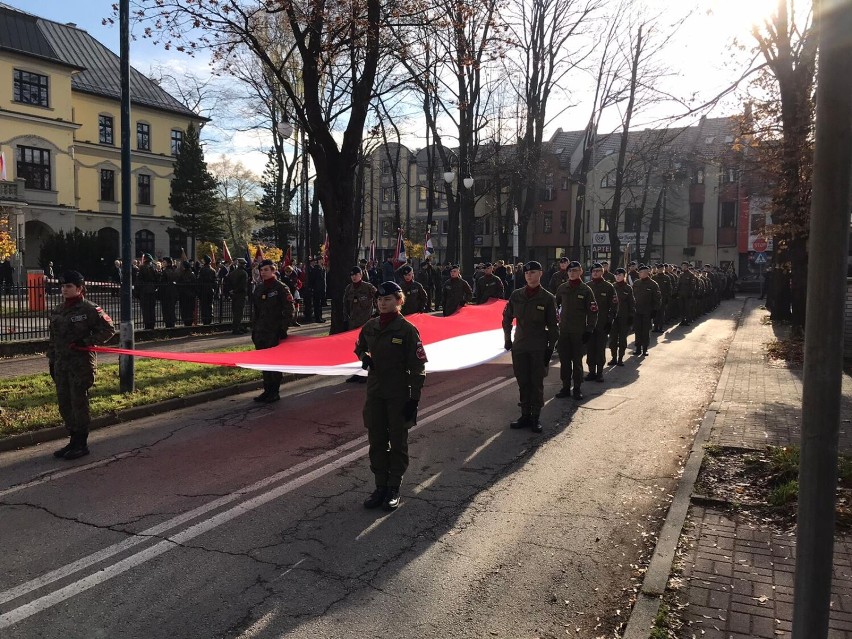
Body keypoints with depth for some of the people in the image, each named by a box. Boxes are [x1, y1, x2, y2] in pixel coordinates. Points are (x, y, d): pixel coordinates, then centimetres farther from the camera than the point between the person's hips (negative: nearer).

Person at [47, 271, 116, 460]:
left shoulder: (89, 309, -9)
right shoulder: (58, 311, 12)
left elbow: (109, 329, -9)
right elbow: (53, 338, 19)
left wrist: (86, 342, -16)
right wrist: (51, 361, 15)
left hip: (82, 364, -7)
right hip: (61, 364, 7)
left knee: (79, 403, -2)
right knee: (64, 404, 11)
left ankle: (81, 444, 9)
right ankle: (74, 440, 23)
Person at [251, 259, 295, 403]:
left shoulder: (281, 288, -7)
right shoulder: (258, 289, 14)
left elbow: (290, 310, -10)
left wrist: (283, 329, -14)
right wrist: (254, 330, 16)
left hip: (275, 333, -7)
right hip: (261, 332, 7)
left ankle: (274, 392, 6)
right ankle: (267, 390, 19)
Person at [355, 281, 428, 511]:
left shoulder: (407, 329, -11)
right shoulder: (370, 327, 4)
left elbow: (418, 366, -11)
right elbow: (359, 347, 23)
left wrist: (414, 398, -14)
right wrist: (364, 358, -1)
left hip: (399, 394, -5)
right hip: (375, 392, 5)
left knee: (398, 442, 7)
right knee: (376, 441, 10)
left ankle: (394, 489, 18)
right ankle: (380, 486, 23)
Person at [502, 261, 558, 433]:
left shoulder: (548, 298, -4)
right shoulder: (516, 295, 4)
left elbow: (553, 325, -1)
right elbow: (507, 317, 15)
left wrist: (551, 347, -5)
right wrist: (507, 339, 10)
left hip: (539, 348, -3)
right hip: (519, 346, 3)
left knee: (536, 383, 2)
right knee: (523, 382, 8)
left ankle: (535, 417, 11)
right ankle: (525, 415, 18)